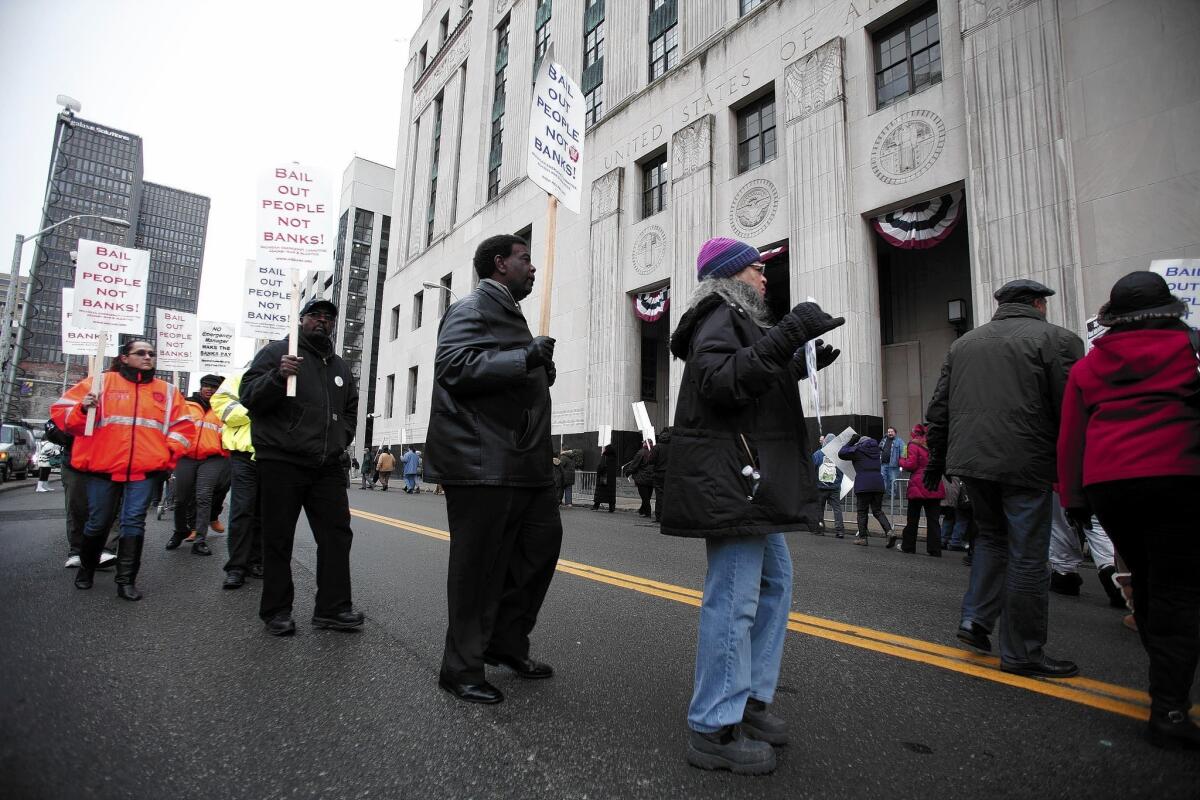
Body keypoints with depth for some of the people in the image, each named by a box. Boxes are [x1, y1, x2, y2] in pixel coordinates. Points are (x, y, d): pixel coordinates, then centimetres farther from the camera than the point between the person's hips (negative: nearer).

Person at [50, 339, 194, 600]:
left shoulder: (167, 391, 10)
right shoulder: (100, 382, 5)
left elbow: (183, 426, 11)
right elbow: (60, 410, 4)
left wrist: (168, 454, -1)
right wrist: (82, 409, -18)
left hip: (145, 470, 1)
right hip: (102, 468, -1)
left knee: (134, 524, -1)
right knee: (98, 523, 10)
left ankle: (126, 580, 6)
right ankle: (86, 569, 35)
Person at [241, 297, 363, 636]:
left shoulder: (339, 366, 18)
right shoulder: (276, 352, 2)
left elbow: (351, 408, 28)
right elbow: (249, 396, -6)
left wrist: (341, 436, 12)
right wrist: (277, 376, -24)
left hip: (328, 466, 5)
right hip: (281, 463, -5)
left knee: (337, 534, 2)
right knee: (278, 540, 4)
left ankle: (332, 607, 9)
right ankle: (276, 610, 15)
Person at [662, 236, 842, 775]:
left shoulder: (737, 320, 24)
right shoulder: (719, 317, -8)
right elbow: (720, 382, -25)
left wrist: (801, 363, 17)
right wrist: (785, 338, -27)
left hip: (752, 479, 11)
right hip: (729, 479, -11)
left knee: (773, 583, 17)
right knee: (734, 595, -8)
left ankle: (749, 700, 28)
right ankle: (714, 729, 4)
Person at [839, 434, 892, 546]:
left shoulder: (857, 449, -2)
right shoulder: (875, 448, 15)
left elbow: (841, 453, 2)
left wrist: (851, 442, 9)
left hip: (863, 484, -5)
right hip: (878, 483, 5)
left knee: (862, 511, 4)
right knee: (878, 510, 12)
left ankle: (862, 537, 6)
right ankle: (889, 531, -8)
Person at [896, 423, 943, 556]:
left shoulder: (913, 446, -6)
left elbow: (911, 465, -11)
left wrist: (902, 460, 7)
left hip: (918, 487, -4)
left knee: (913, 519, 7)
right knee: (933, 519, 5)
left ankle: (908, 546, 16)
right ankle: (934, 549, 4)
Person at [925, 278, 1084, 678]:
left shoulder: (964, 342, 15)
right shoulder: (1056, 338, -1)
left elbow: (938, 409, 15)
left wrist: (936, 459, 21)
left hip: (970, 458, 5)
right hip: (1025, 462, -5)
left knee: (991, 535, 24)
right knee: (1027, 556, 4)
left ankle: (975, 618, 16)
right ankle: (1021, 652, 14)